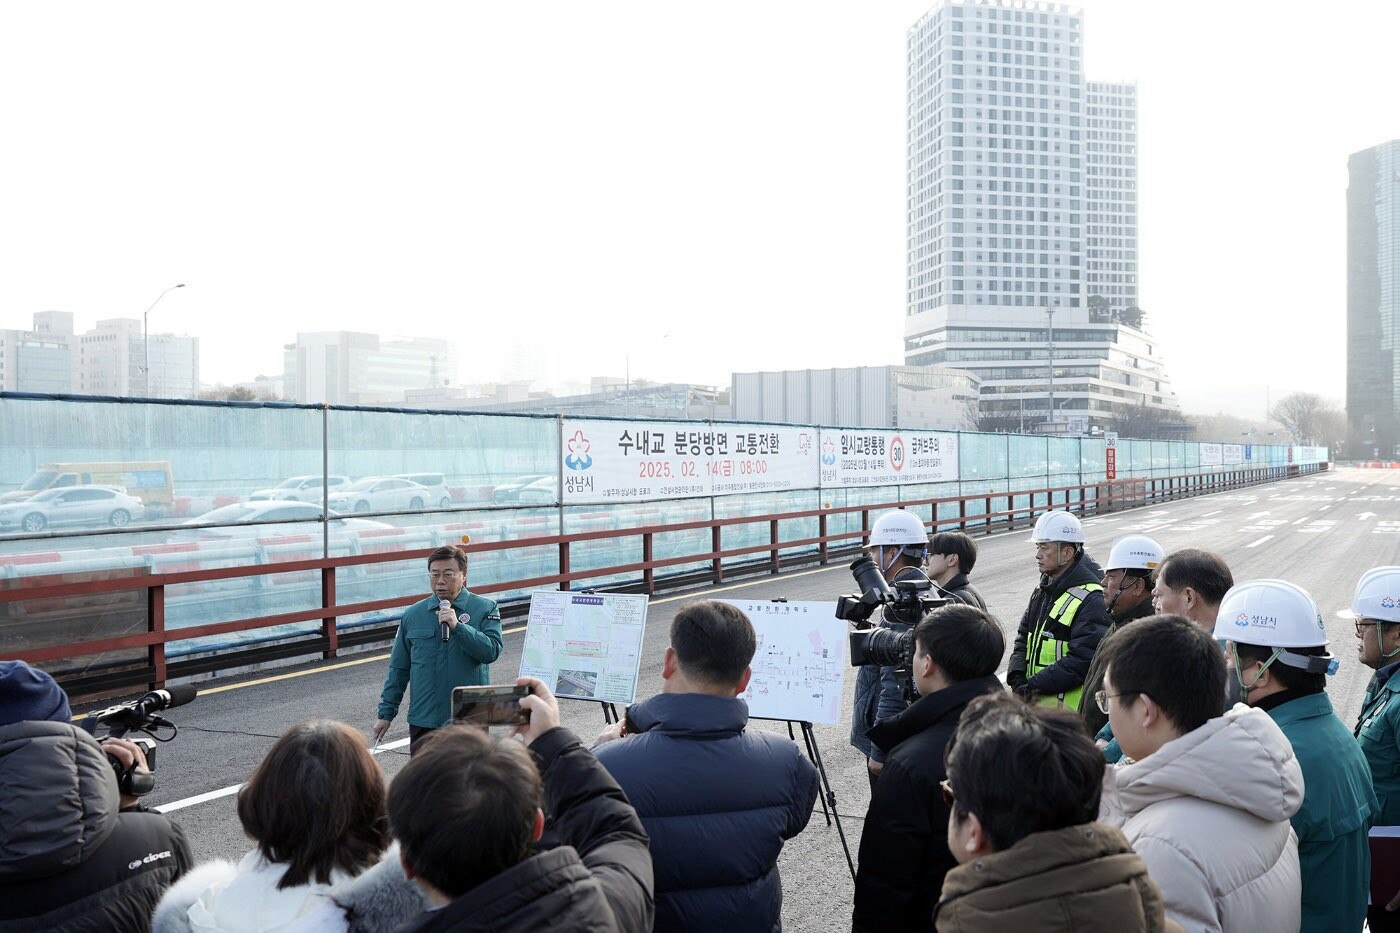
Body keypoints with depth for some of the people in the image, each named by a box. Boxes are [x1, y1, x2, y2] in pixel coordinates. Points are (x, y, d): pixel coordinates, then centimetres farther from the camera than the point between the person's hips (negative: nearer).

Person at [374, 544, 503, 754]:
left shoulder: (486, 609, 1)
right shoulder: (413, 615, 8)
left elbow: (492, 651, -13)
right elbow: (398, 669, 13)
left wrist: (457, 626, -20)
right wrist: (386, 713, 11)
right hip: (423, 721, 2)